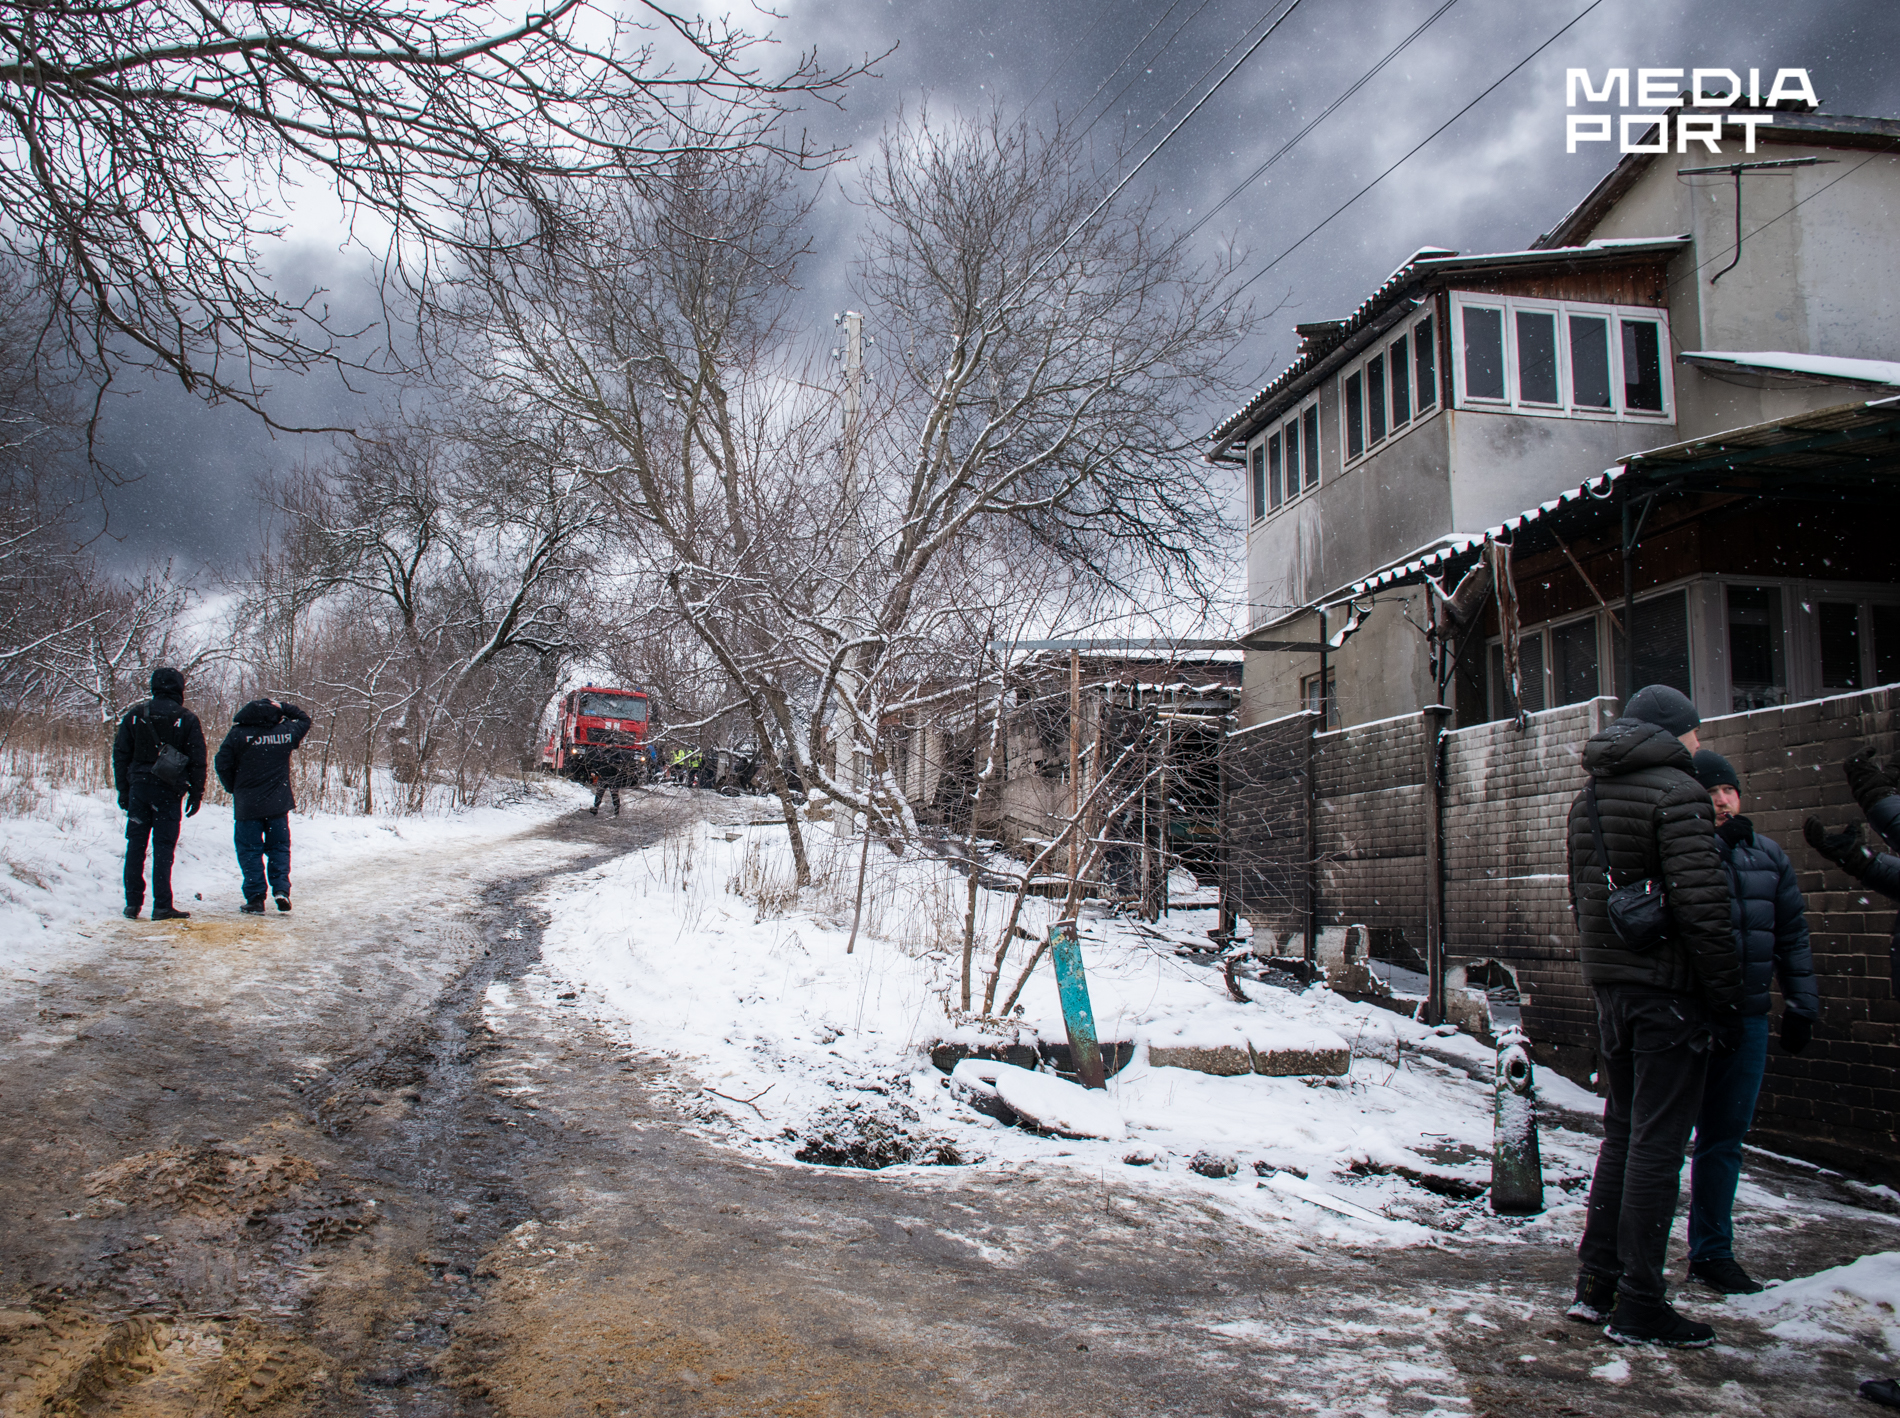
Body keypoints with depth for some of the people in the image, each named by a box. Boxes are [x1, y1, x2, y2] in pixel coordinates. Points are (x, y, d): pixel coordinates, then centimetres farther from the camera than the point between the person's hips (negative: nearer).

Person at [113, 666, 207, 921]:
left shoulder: (135, 714, 5)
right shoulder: (187, 719, -2)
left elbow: (120, 754, 6)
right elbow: (198, 760, -2)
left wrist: (123, 791, 11)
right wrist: (196, 794, 5)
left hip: (138, 787, 3)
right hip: (169, 790, -2)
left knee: (135, 844, 10)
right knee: (164, 847, -2)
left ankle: (133, 903, 12)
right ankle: (162, 906, -5)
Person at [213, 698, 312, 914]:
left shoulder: (238, 734, -8)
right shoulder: (286, 731, -1)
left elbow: (223, 764, -4)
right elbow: (304, 720, 21)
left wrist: (233, 789, 11)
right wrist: (282, 708, 11)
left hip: (247, 805, -2)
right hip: (278, 804, 2)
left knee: (250, 850, 5)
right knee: (279, 847, 14)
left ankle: (255, 898, 1)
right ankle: (281, 888, -2)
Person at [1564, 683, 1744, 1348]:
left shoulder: (1588, 798, 14)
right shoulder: (1676, 792, -12)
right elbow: (1702, 906, -17)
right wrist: (1726, 996, -12)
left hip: (1612, 985, 8)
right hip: (1670, 989, -8)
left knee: (1622, 1132, 16)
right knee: (1657, 1143, -3)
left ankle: (1595, 1281, 20)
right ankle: (1639, 1306, 3)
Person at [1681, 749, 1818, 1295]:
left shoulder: (1769, 855, 11)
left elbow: (1792, 935, 17)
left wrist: (1801, 1004, 15)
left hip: (1748, 1019, 6)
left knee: (1725, 1139, 13)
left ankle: (1712, 1252, 25)